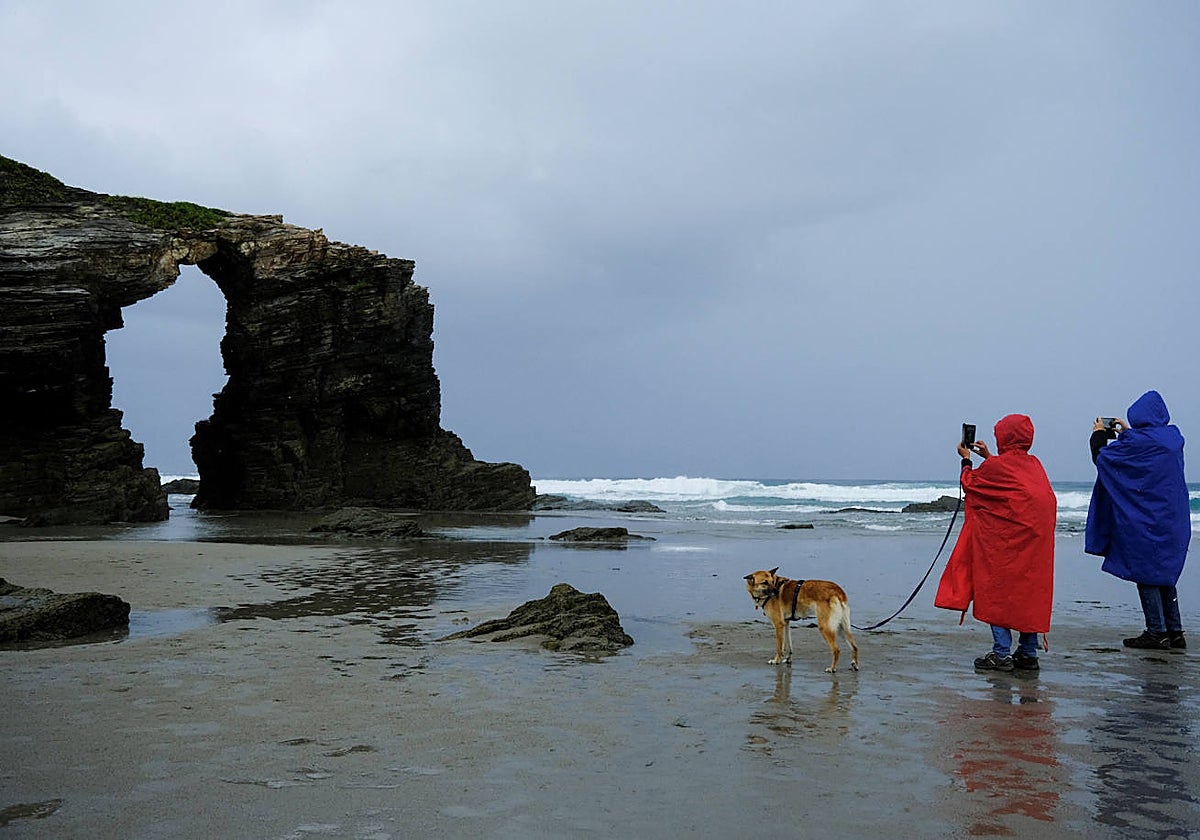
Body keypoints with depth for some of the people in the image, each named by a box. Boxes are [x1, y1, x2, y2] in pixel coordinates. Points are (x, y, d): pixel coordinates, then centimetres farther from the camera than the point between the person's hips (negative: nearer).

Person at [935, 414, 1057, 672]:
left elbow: (970, 484, 7)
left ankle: (1001, 653, -5)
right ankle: (1028, 653, 14)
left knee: (998, 591, -1)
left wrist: (966, 460, 22)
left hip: (1007, 539, -7)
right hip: (1038, 539, 7)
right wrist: (988, 457, 28)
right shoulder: (1034, 464, 12)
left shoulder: (997, 465, -7)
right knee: (1031, 592, 11)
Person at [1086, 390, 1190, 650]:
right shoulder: (1173, 436, 6)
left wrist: (1099, 434, 10)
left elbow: (1101, 456, -7)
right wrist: (1127, 432, 29)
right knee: (1165, 573, 14)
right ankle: (1174, 632, 16)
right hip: (1173, 520, 8)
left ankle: (1156, 632, -1)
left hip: (1145, 520, -8)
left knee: (1145, 572, -1)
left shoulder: (1138, 441, -17)